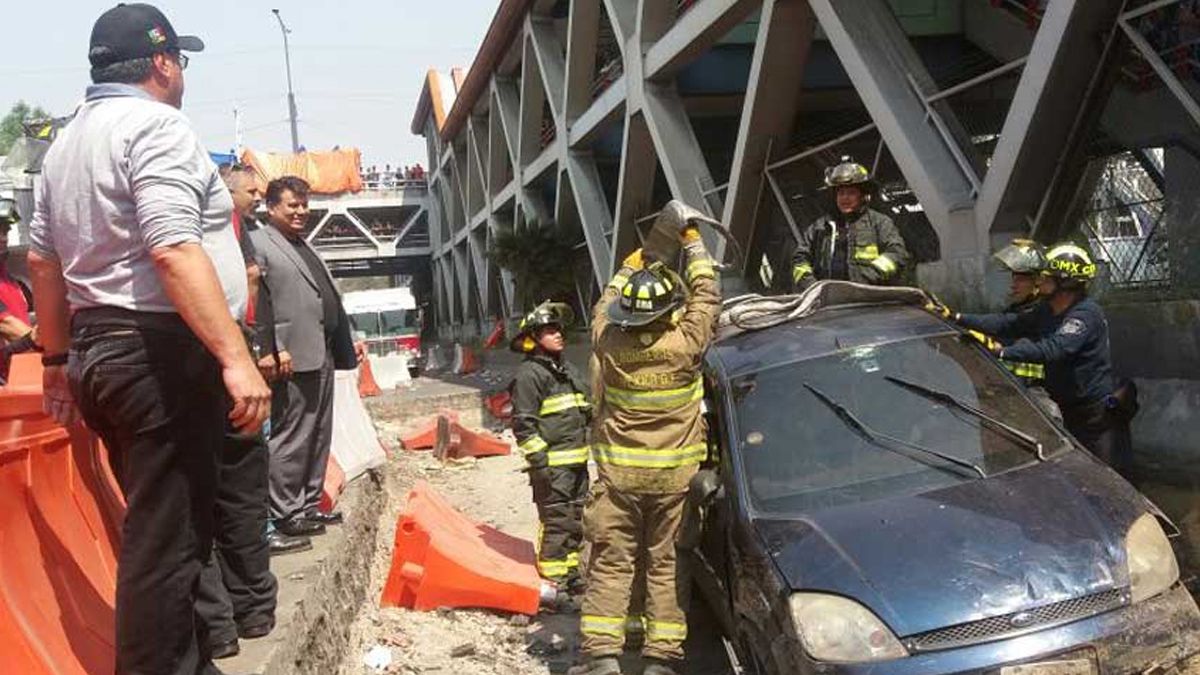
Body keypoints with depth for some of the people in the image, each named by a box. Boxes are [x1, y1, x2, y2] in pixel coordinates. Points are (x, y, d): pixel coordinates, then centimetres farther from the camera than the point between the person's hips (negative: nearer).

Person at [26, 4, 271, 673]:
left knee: (157, 530, 17)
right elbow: (173, 252, -23)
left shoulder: (66, 143, 19)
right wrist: (236, 358, -27)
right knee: (167, 541, -5)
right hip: (161, 354, -10)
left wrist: (59, 360, 27)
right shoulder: (156, 125, -10)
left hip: (99, 350, 10)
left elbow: (43, 260, 21)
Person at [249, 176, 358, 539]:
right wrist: (276, 351, -20)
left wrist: (344, 346, 19)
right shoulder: (258, 243, -5)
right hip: (294, 359, -9)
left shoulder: (305, 247, 23)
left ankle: (310, 505, 23)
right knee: (291, 439, -4)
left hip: (323, 357, 9)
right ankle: (285, 513, 4)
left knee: (319, 438, 13)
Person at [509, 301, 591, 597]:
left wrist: (592, 449, 22)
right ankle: (553, 581, 2)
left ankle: (570, 573, 28)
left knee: (575, 521, 15)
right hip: (552, 464, -9)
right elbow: (523, 423, -15)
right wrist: (538, 460, -19)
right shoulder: (529, 374, -10)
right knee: (555, 523, -7)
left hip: (577, 461, 9)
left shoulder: (569, 370, 18)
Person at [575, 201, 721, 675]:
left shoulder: (608, 343, -8)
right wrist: (691, 239, 10)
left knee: (610, 561, 8)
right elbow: (706, 296, 2)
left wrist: (633, 264, 27)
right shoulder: (684, 345, -13)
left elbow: (607, 302, 14)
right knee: (667, 564, 9)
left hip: (618, 471, 1)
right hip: (674, 474, -1)